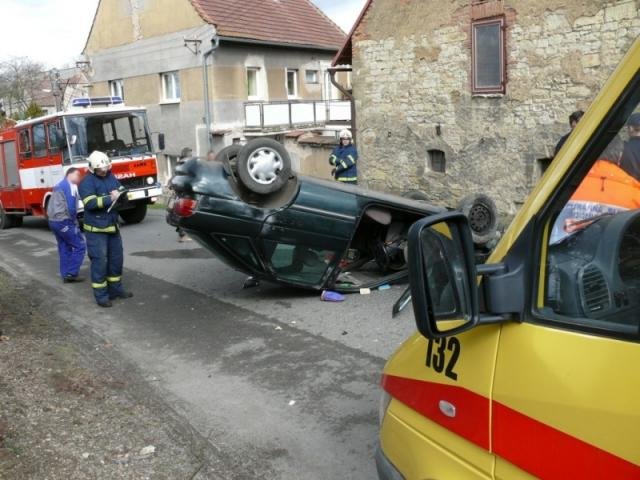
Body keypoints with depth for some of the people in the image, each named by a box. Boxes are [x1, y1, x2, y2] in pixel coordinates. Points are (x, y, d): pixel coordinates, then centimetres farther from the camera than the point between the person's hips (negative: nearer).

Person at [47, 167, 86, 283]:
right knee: (80, 246, -2)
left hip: (53, 220, 10)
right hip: (63, 221, -10)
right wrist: (74, 222, -5)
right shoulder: (70, 186, -12)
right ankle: (72, 273, -3)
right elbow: (71, 206, -19)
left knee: (64, 248, 14)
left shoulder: (59, 184, 17)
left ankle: (66, 275, 16)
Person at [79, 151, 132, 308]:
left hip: (113, 226, 7)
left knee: (116, 258, 14)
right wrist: (110, 198, -24)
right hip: (96, 229, -7)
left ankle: (116, 288, 27)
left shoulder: (111, 177, 10)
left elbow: (122, 191, 18)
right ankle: (101, 295, 2)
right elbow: (90, 203, -22)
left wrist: (120, 195, -6)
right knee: (100, 261, -4)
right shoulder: (87, 182, -11)